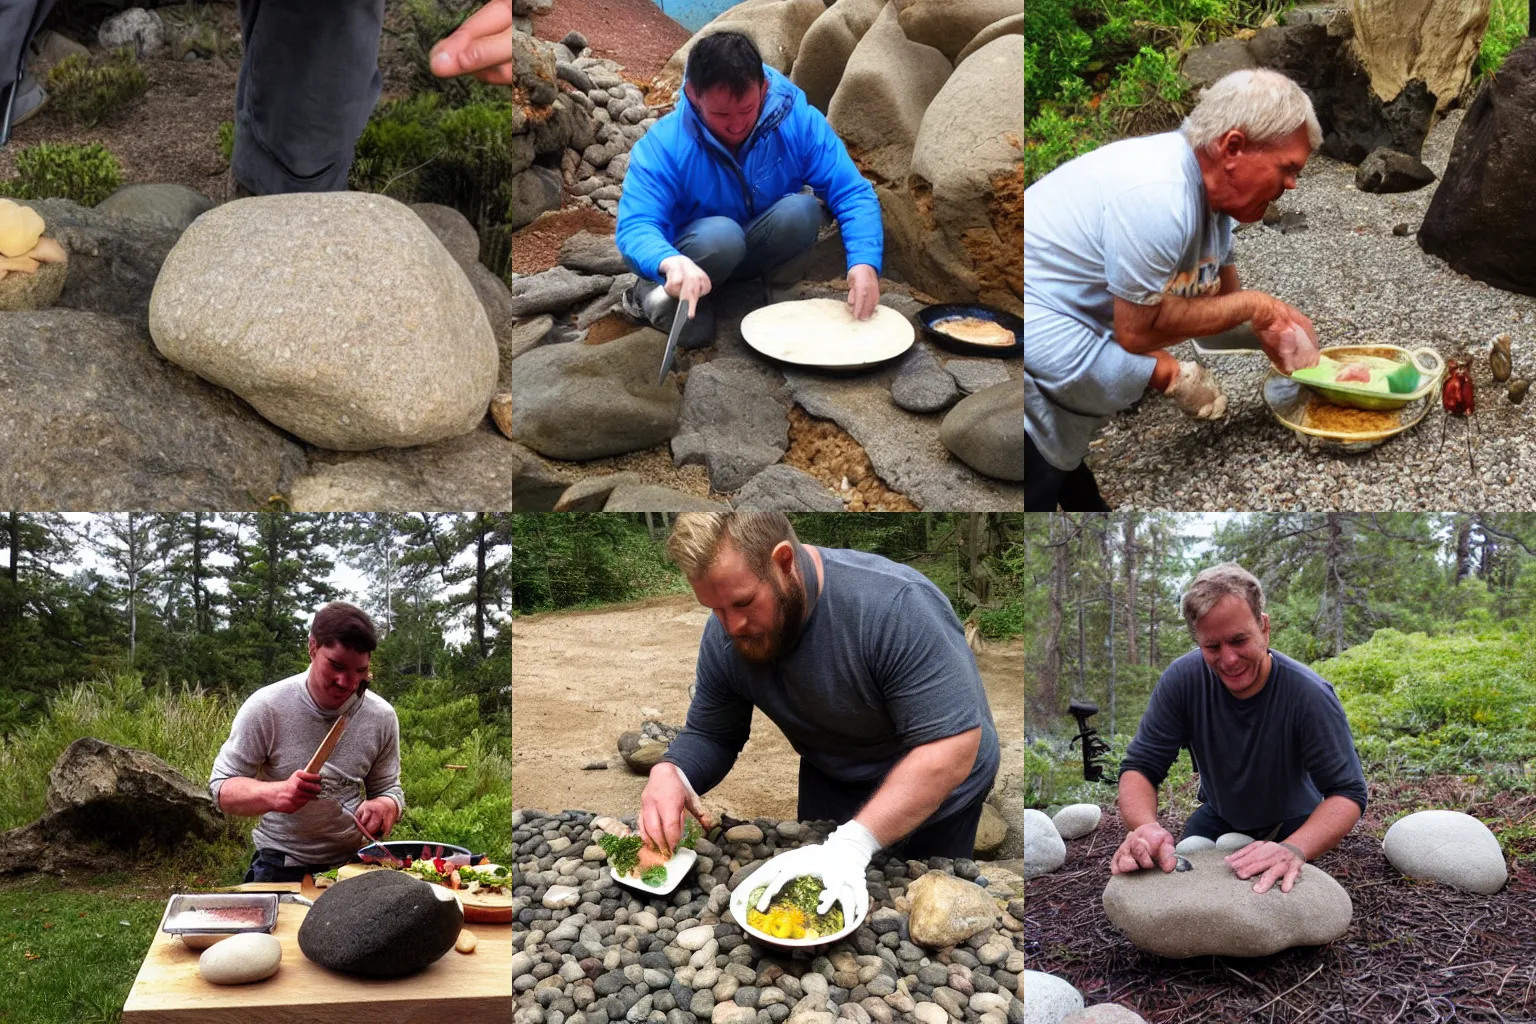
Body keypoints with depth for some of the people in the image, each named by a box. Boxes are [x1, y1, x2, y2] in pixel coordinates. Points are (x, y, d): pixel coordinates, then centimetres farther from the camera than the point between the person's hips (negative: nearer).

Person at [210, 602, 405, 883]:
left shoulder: (382, 717, -3)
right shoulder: (265, 707, -11)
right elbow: (222, 788, -7)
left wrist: (384, 807, -17)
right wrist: (275, 794, -28)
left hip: (352, 864, 2)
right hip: (281, 868, -2)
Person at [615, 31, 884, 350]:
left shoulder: (798, 121, -21)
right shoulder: (663, 145, -26)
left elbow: (853, 194, -21)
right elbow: (634, 227, -35)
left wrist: (864, 262, -41)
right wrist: (672, 262, -60)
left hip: (763, 252, 2)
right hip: (695, 259, -2)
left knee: (801, 209, -29)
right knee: (720, 234, -36)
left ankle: (778, 293, -4)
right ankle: (661, 296, -9)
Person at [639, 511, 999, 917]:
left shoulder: (896, 605, -39)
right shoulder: (724, 637, -19)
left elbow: (953, 744, -39)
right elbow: (709, 735, -7)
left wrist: (853, 843, -46)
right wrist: (669, 773, -31)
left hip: (935, 790, -4)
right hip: (832, 785, 4)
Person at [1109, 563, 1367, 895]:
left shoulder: (1309, 694, -33)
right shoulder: (1183, 680, -27)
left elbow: (1347, 792, -32)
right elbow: (1140, 767, -25)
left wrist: (1294, 849, -52)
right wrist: (1145, 827, -49)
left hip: (1291, 823, -2)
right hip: (1219, 816, 2)